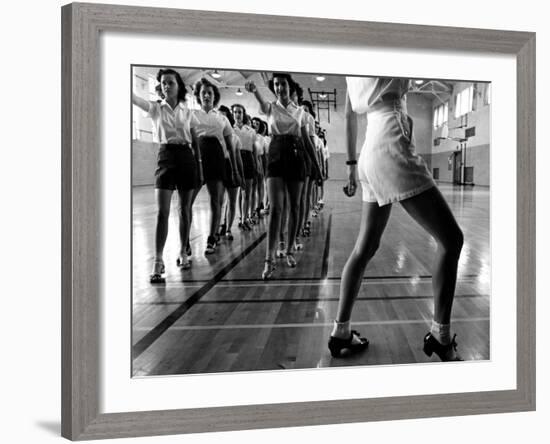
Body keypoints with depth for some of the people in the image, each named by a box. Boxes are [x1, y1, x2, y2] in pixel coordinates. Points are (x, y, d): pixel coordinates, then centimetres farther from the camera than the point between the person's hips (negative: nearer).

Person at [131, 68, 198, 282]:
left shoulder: (187, 111, 8)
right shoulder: (155, 108, 2)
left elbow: (194, 138, 11)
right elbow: (135, 98, -15)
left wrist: (198, 161, 8)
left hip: (186, 156, 2)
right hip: (166, 156, -2)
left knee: (185, 209, 8)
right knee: (162, 211, -11)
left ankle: (183, 253, 23)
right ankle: (158, 262, -11)